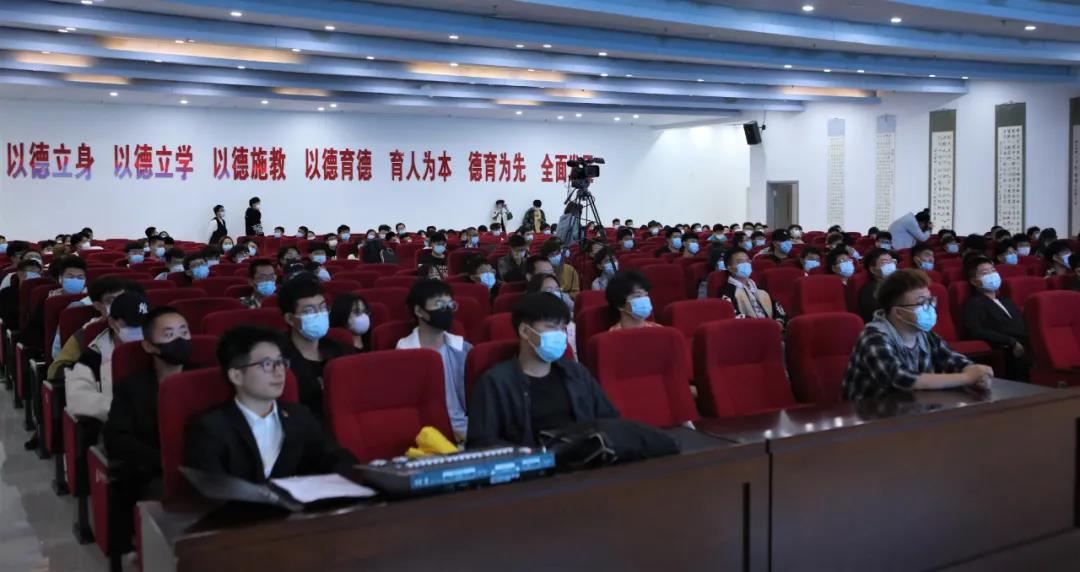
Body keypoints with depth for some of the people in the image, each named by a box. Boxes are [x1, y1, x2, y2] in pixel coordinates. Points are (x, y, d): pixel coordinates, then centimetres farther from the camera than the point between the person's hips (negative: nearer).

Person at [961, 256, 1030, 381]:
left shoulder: (1006, 300, 30)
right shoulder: (974, 303, 6)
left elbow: (1024, 325, 23)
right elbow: (976, 331, -10)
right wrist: (1012, 342, -15)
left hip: (1026, 348, 7)